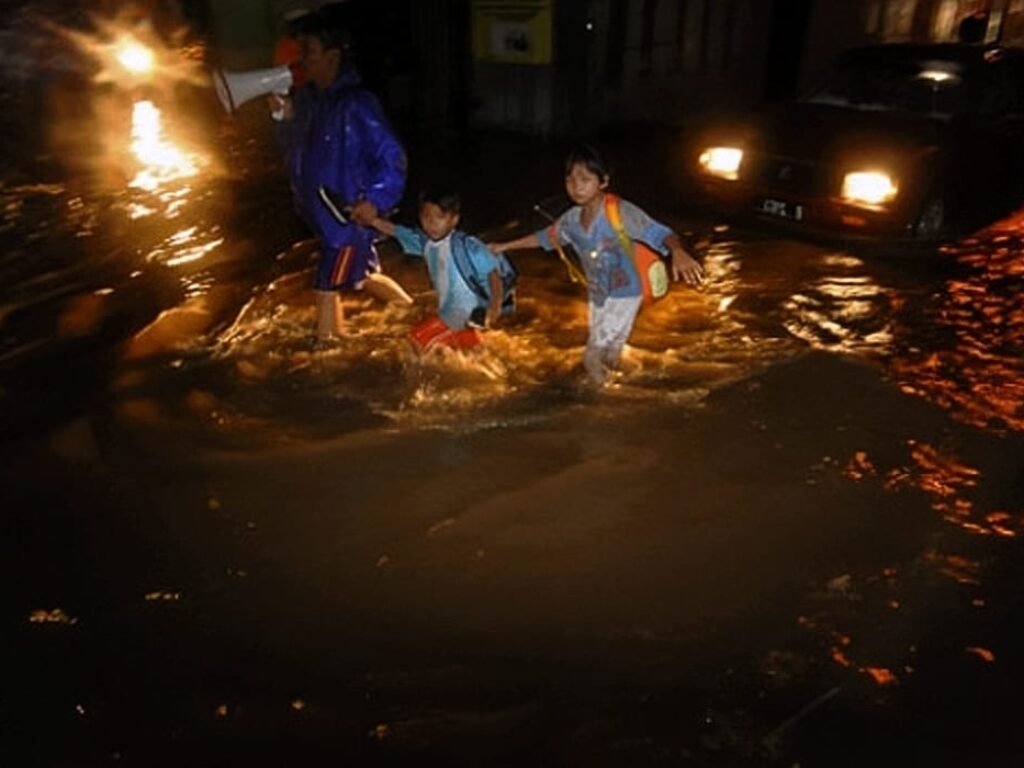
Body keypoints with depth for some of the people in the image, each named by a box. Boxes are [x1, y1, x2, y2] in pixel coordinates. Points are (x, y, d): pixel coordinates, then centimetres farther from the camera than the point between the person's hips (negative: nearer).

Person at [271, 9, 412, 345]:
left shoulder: (356, 103, -20)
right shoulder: (307, 97, 5)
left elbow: (391, 155, -19)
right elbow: (296, 150, 15)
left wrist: (375, 200, -27)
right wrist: (285, 118, -3)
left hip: (349, 216, -9)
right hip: (323, 214, 9)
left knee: (326, 289, 0)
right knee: (363, 278, 21)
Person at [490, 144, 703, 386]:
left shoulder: (621, 212, -30)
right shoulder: (571, 219, -11)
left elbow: (660, 233, -39)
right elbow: (545, 237, 8)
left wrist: (678, 252, -61)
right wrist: (507, 246, 14)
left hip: (625, 293, -5)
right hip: (597, 293, 5)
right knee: (599, 342, 25)